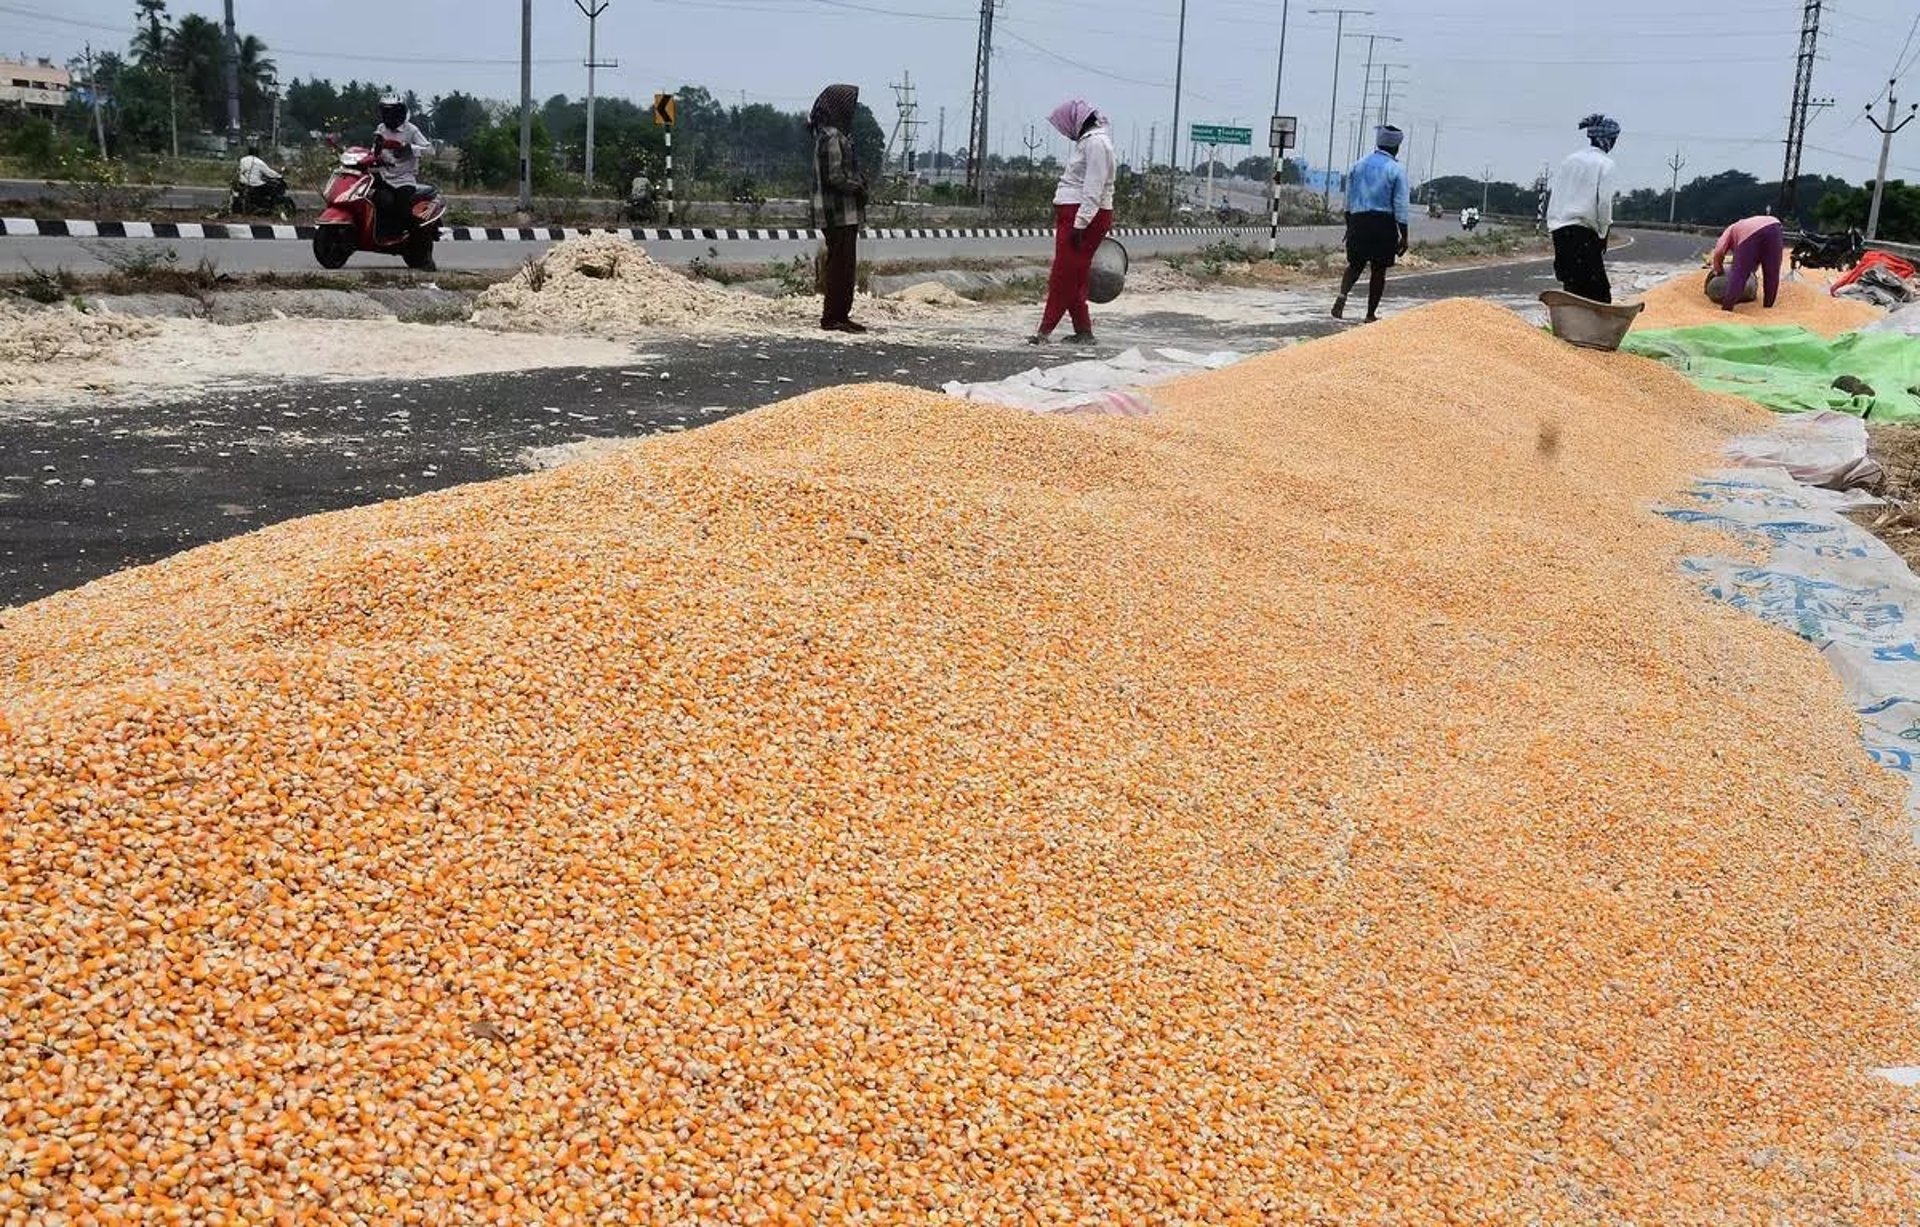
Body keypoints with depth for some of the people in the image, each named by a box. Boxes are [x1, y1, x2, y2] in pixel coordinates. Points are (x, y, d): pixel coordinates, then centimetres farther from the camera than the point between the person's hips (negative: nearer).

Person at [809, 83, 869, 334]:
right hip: (839, 212, -10)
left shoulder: (837, 135, 17)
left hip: (845, 212, 10)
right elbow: (835, 177, -20)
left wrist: (859, 181, 7)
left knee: (846, 266, 13)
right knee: (841, 265, -7)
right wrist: (858, 187, -7)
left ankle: (840, 315, 18)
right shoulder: (832, 138, -15)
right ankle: (833, 317, -4)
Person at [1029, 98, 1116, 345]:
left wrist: (1080, 224, -25)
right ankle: (1083, 331, 14)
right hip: (1073, 215, 10)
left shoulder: (1096, 142, -14)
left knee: (1063, 276, -9)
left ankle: (1045, 331, -9)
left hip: (1084, 217, -10)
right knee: (1073, 277, 10)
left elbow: (1094, 190, -21)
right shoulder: (1087, 140, 18)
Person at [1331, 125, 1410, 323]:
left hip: (1358, 221, 4)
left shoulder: (1358, 165, 9)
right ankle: (1371, 313, 10)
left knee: (1355, 264, 15)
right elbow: (1400, 206, -6)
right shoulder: (1396, 170, -5)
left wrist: (1349, 226, 21)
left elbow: (1349, 201, 13)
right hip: (1383, 224, -4)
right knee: (1379, 269, 7)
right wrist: (1403, 236, -2)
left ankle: (1342, 295, -12)